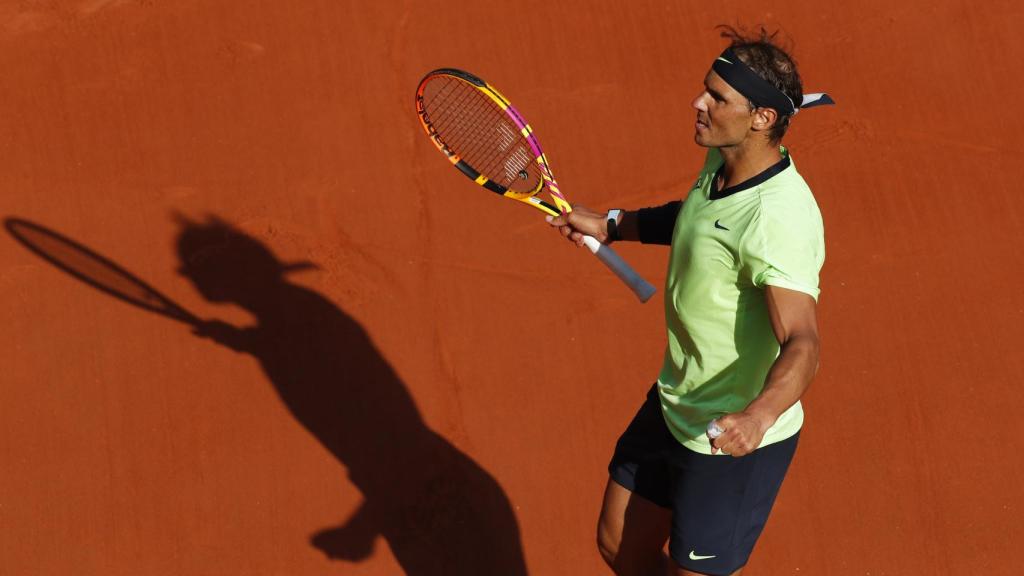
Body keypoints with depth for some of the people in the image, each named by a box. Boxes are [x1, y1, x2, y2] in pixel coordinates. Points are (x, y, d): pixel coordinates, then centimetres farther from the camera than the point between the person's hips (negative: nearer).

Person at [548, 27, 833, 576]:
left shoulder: (779, 218, -32)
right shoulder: (721, 164, -3)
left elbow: (802, 345, -42)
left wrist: (757, 415, -60)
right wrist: (613, 224, 13)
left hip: (735, 442, -9)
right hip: (673, 407, 9)